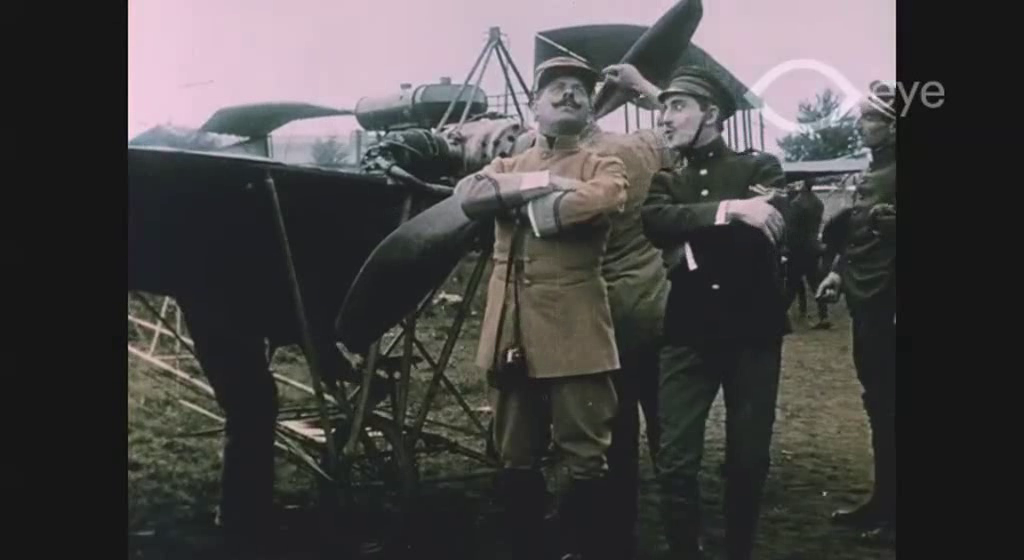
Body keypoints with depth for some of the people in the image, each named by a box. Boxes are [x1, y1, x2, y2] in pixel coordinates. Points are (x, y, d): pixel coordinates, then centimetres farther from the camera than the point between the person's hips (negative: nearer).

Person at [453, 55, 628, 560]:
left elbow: (603, 200, -17)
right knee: (516, 459, 12)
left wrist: (518, 199, -5)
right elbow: (468, 194, -3)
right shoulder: (507, 166, 19)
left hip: (575, 333, -3)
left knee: (587, 458, 0)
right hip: (511, 331, 4)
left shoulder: (603, 167, 8)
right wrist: (539, 182, -10)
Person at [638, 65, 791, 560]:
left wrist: (692, 245, -11)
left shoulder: (760, 167, 5)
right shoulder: (665, 179, 10)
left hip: (753, 328, -1)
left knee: (748, 458, 8)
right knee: (675, 460, -5)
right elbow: (655, 222, -12)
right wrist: (728, 210, -22)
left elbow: (770, 234, -13)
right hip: (689, 332, 1)